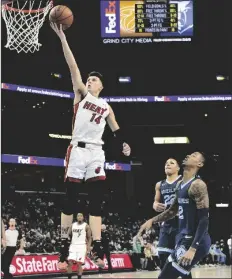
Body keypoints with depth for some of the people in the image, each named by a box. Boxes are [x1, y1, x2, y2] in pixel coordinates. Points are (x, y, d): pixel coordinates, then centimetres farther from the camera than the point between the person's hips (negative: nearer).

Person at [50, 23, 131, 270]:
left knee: (96, 200, -4)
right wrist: (62, 38, -11)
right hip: (77, 150, -2)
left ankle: (96, 248, -7)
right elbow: (73, 66, -2)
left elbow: (116, 129, 23)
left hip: (96, 153, 2)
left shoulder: (106, 107, 16)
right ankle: (64, 244, 6)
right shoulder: (80, 94, 7)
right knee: (70, 199, -1)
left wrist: (124, 144, 2)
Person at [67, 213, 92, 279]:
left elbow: (89, 238, -3)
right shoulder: (73, 225, 9)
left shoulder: (86, 226, -3)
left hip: (82, 246, -4)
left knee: (79, 264, -5)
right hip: (73, 245, 4)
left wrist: (88, 248, -10)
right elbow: (69, 234, 21)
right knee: (70, 262, -5)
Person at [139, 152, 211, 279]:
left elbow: (204, 219, -21)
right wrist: (152, 221, 16)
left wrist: (193, 249, -28)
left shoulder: (197, 185, -15)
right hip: (183, 238, 10)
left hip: (194, 241, -10)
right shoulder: (180, 185, 14)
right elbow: (173, 210, 28)